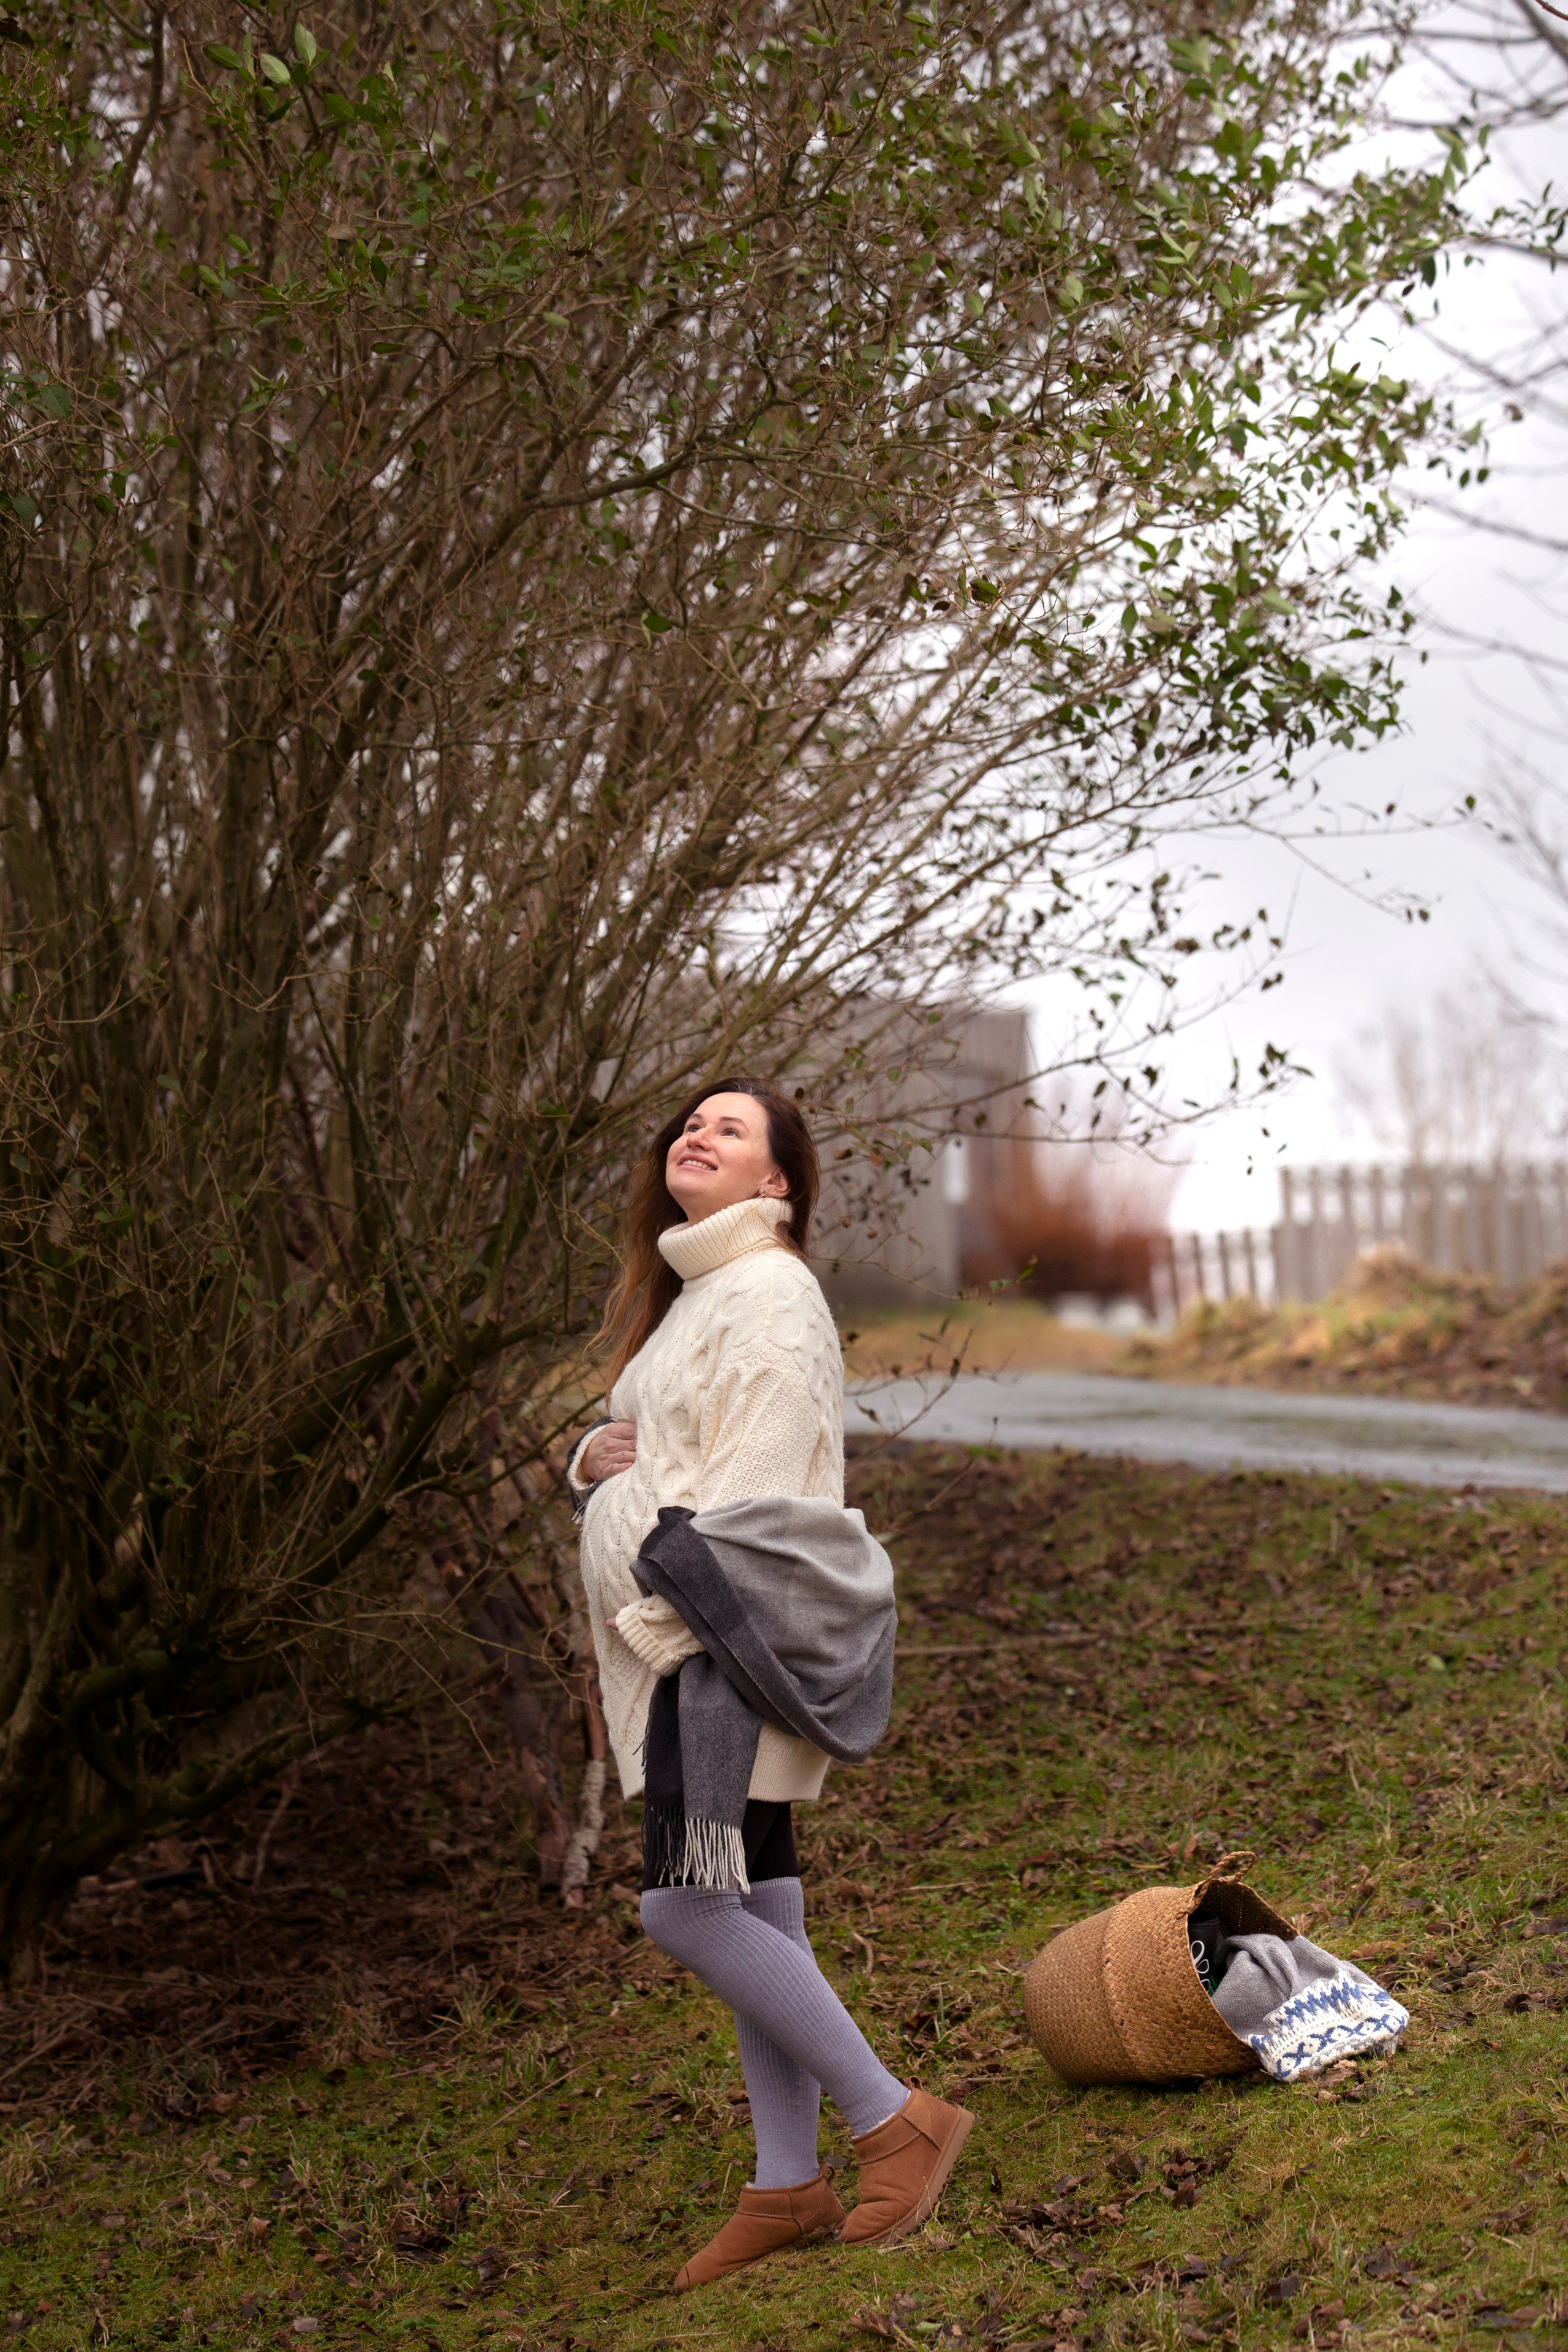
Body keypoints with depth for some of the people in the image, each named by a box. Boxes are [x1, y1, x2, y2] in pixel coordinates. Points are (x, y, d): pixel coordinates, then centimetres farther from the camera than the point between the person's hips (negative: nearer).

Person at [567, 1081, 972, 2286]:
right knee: (753, 1910, 11)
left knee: (684, 1904, -13)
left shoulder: (769, 1294, -11)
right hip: (678, 1641, 9)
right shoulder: (684, 1297, 19)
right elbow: (655, 1454, 29)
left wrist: (662, 1619, -19)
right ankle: (789, 2185, 18)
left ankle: (897, 2120, 0)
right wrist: (592, 1458, 6)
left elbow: (751, 1486, -18)